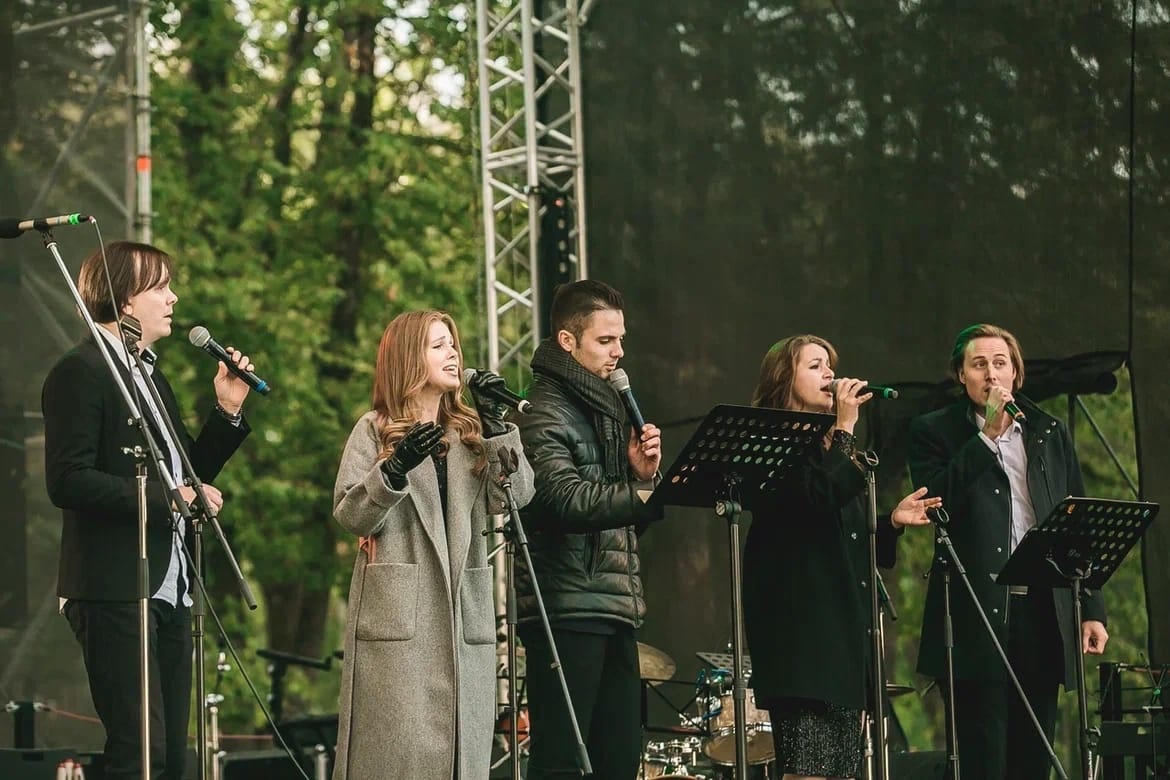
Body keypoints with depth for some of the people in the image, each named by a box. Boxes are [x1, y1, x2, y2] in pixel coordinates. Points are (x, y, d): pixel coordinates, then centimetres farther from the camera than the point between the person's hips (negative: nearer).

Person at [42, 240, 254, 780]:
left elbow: (188, 474, 24)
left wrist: (227, 411, 11)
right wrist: (166, 497, -18)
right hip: (115, 592, -9)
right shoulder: (80, 372, -8)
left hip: (168, 590, 9)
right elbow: (67, 481, -18)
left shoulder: (150, 375, 21)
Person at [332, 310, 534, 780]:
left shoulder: (470, 431, 17)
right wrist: (393, 471, -19)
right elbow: (349, 517, -4)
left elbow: (516, 496, 3)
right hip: (398, 615, -4)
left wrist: (496, 425, -4)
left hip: (465, 612, 4)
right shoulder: (375, 430, 6)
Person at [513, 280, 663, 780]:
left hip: (614, 608, 9)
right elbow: (571, 500, -24)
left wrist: (643, 473, 1)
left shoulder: (606, 410, 20)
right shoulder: (544, 414, -7)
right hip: (566, 611, -9)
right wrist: (646, 489, -26)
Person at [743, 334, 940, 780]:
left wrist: (892, 521, 8)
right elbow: (819, 498, -21)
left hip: (843, 626, 10)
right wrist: (845, 429, -14)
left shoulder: (832, 451, 23)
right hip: (802, 624, -10)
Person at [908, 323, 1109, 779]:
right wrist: (988, 434, -12)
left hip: (1043, 614, 4)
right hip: (976, 616, -4)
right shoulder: (934, 432, 6)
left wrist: (1093, 610, 8)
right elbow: (937, 501, -12)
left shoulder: (1051, 435, 15)